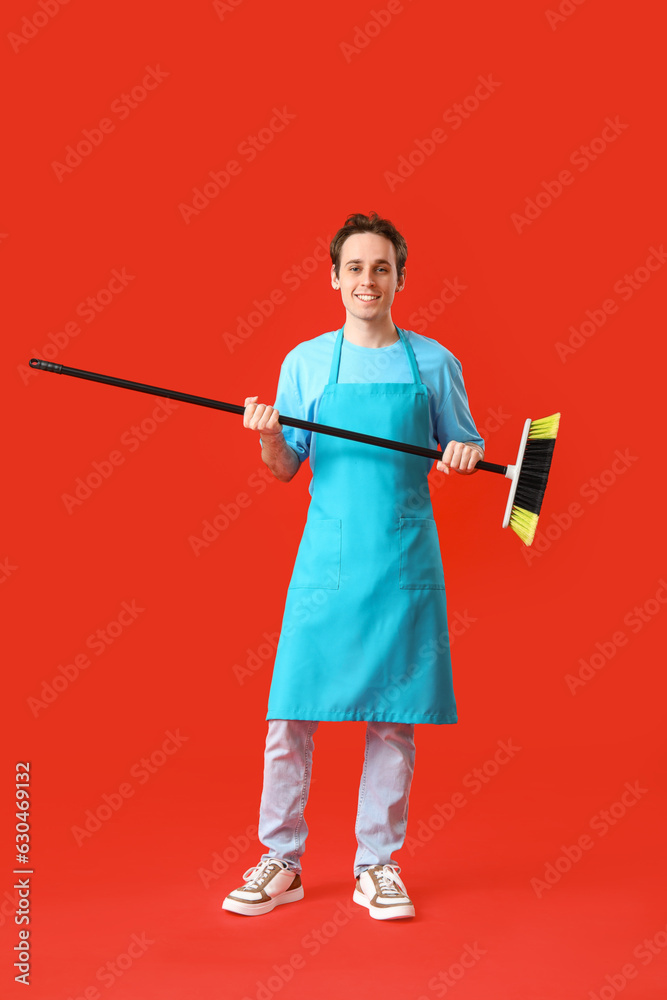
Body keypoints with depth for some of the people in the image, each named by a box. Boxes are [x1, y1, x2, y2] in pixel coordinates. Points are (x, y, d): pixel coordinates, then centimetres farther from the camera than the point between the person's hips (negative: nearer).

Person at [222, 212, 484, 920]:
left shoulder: (434, 363, 7)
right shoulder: (305, 361, 7)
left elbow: (463, 449, 13)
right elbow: (287, 470, 9)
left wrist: (467, 454, -9)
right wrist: (267, 436, -11)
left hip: (405, 561, 0)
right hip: (326, 559, 0)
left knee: (394, 717, 5)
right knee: (290, 711, 0)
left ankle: (377, 866, 20)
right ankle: (281, 863, 16)